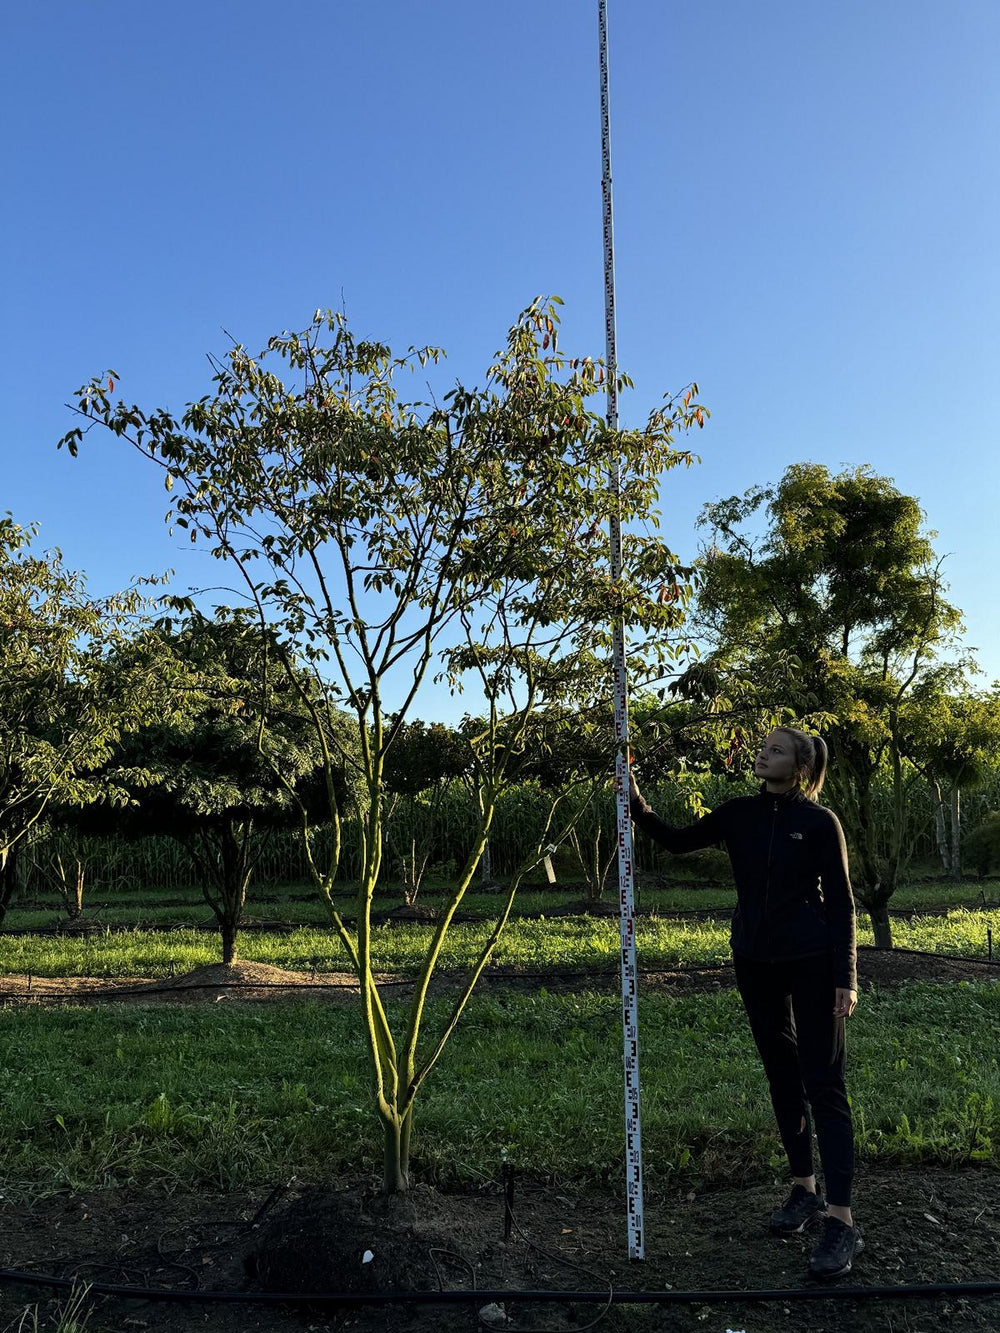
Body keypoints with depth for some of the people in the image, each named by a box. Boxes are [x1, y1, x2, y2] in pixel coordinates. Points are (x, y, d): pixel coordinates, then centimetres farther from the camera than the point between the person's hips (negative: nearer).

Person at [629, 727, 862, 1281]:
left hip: (811, 961, -5)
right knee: (781, 1075, 13)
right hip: (754, 960, 5)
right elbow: (678, 841, 7)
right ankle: (804, 1189, 27)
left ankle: (840, 1218, -2)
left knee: (822, 1082, -5)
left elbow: (840, 902, -7)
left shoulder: (820, 821, -8)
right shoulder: (739, 814, 3)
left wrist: (846, 978, -11)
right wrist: (638, 807, -8)